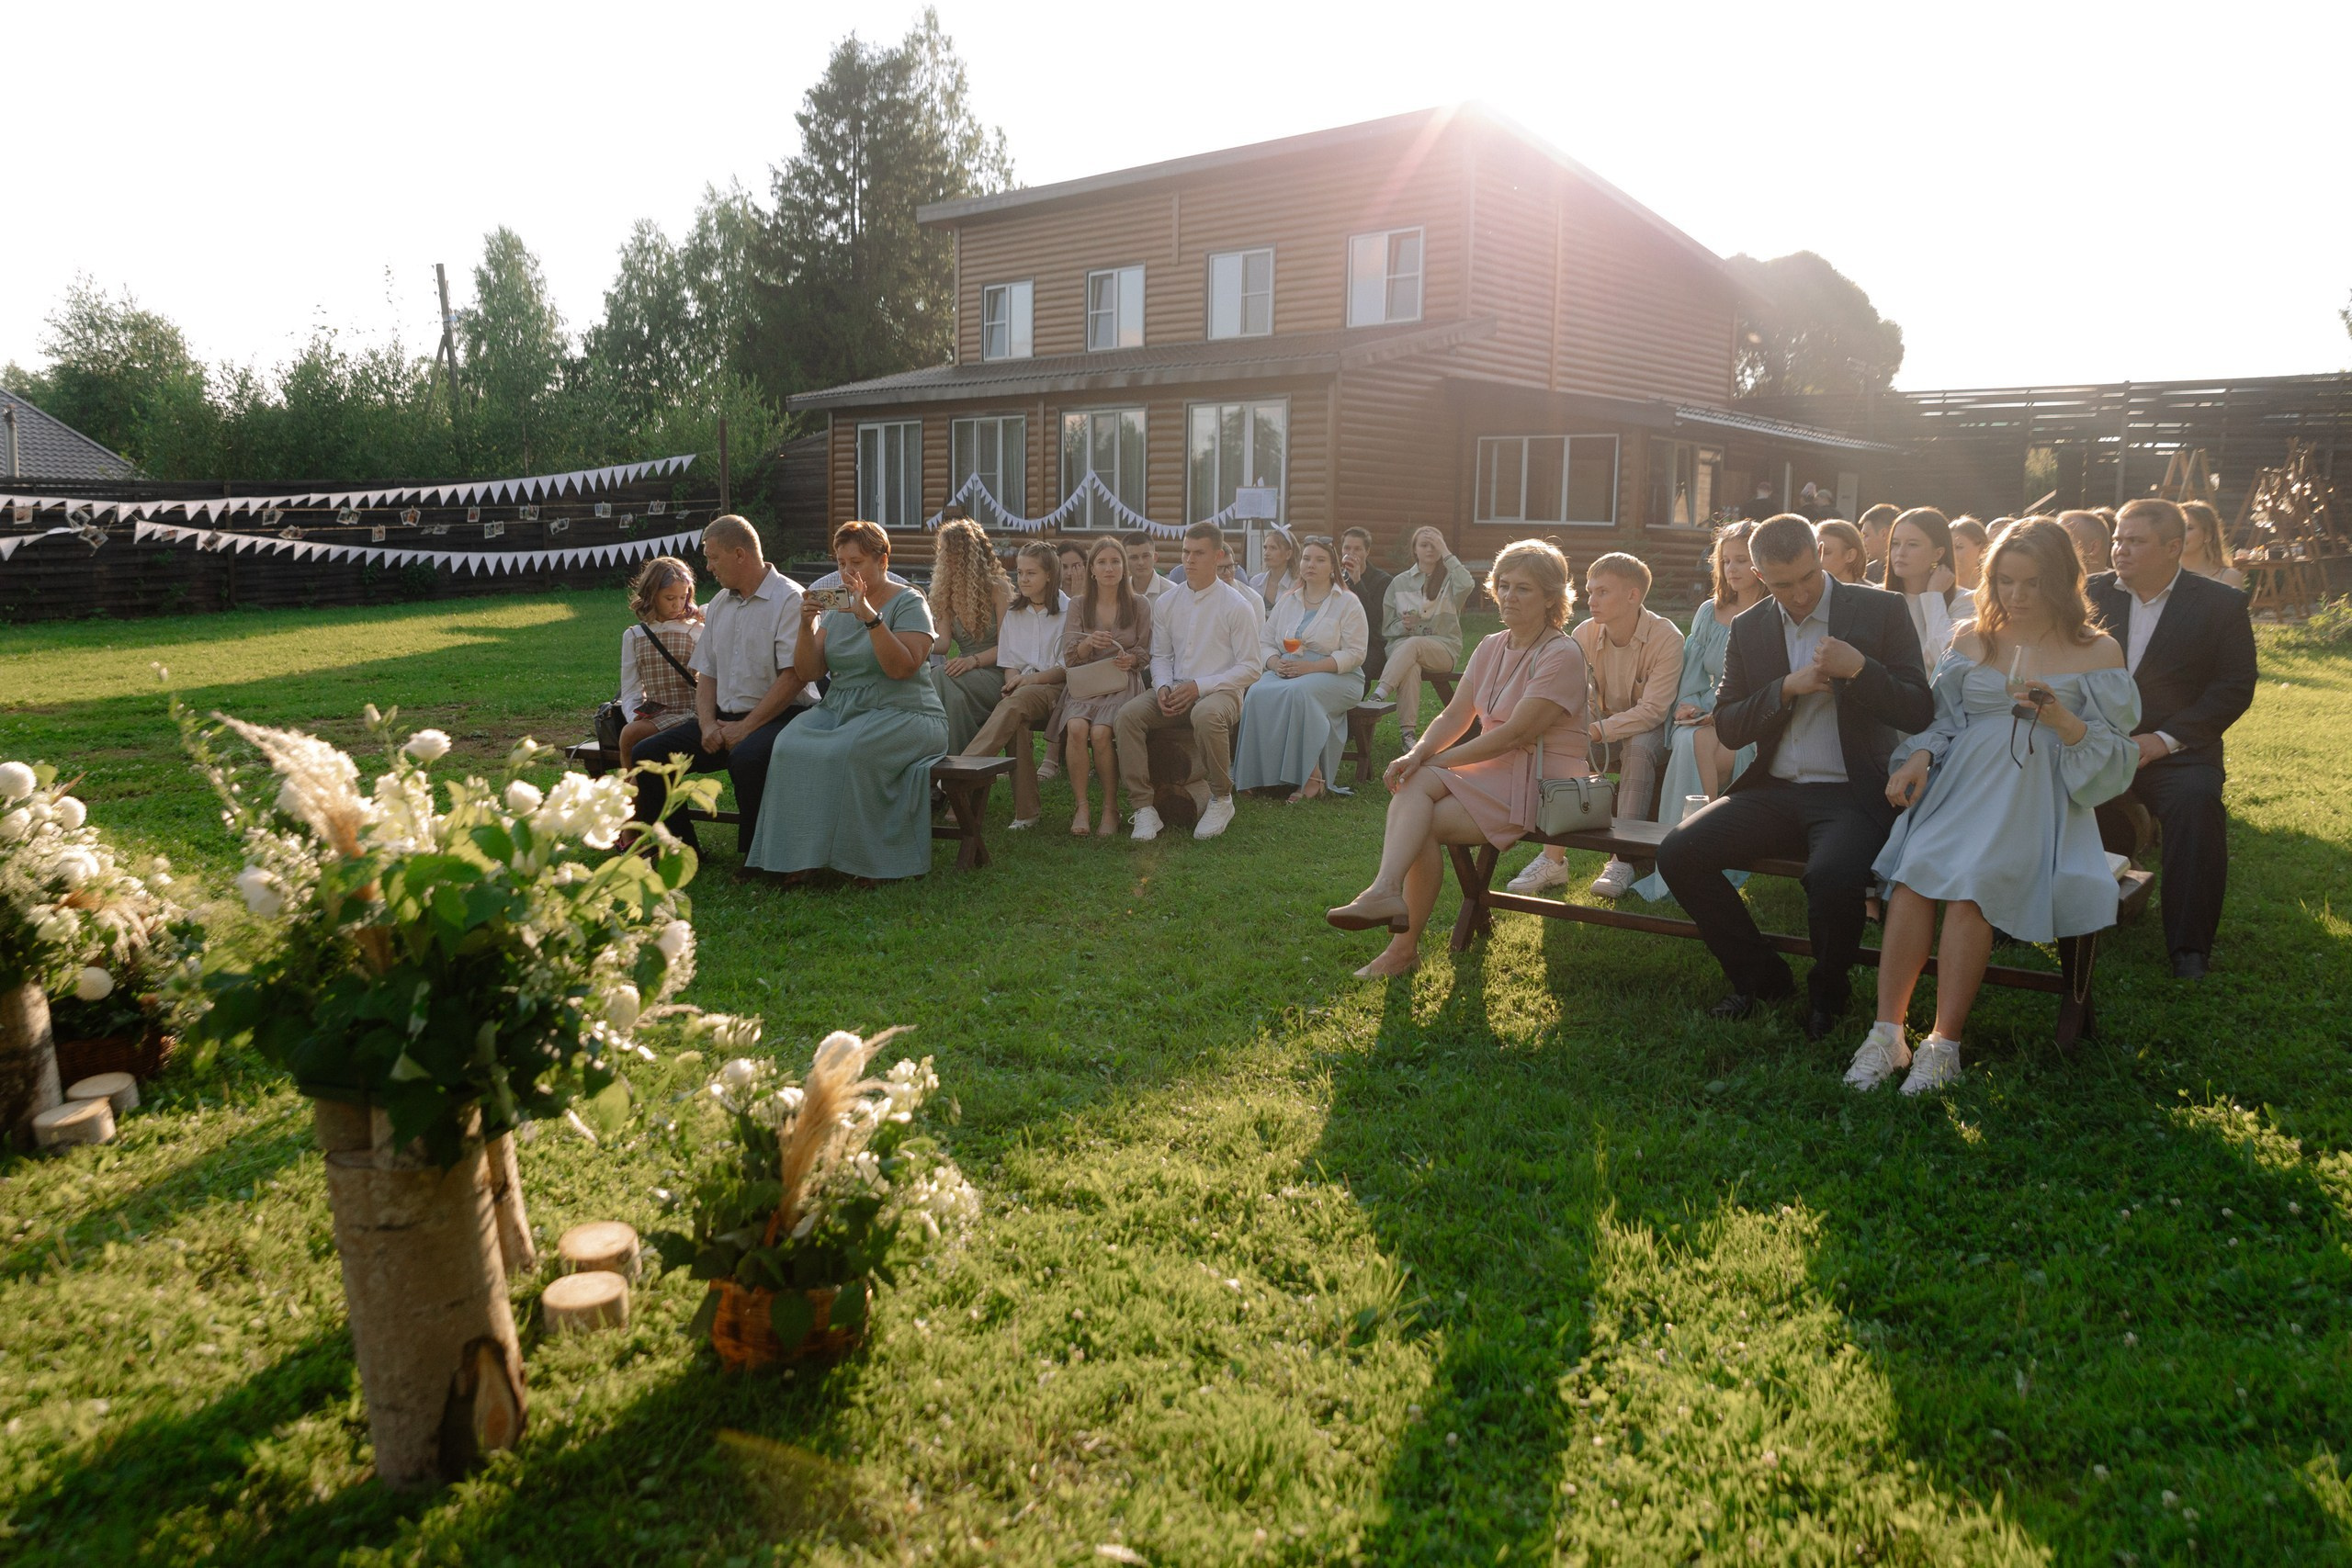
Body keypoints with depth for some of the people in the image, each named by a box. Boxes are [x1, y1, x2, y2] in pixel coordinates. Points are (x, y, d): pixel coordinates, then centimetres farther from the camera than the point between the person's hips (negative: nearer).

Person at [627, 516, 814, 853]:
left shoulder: (789, 599, -8)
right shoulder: (718, 605, 18)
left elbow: (795, 675, -17)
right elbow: (706, 674, 18)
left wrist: (745, 728, -17)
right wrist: (708, 724, -2)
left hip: (779, 716, -8)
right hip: (724, 717, 8)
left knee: (745, 758, -38)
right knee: (646, 755, -6)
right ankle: (681, 849, 5)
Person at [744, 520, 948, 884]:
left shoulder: (909, 603, -1)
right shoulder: (837, 608, 16)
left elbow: (902, 668, -17)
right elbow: (808, 673, 8)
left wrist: (869, 616, -23)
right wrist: (807, 628, -9)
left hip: (902, 715, -5)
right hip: (839, 711, 5)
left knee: (848, 751, -35)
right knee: (791, 747, -25)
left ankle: (865, 860, -20)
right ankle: (798, 856, -21)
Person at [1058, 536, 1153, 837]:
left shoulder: (1140, 605, 10)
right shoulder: (1078, 607, 12)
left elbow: (1144, 654, 11)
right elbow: (1069, 658, 5)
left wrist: (1130, 659, -12)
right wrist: (1088, 644, -16)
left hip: (1122, 682, -1)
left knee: (1100, 732, -31)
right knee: (1077, 728, -32)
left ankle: (1111, 808, -17)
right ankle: (1081, 806, -22)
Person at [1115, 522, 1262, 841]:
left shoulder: (1237, 606, -3)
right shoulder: (1166, 603, 11)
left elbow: (1249, 668, -6)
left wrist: (1199, 686, -15)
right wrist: (1163, 687, -7)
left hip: (1220, 691, -4)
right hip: (1175, 690, 4)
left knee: (1206, 714, -39)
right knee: (1128, 715, -23)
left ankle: (1221, 799, -17)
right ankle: (1143, 808, -21)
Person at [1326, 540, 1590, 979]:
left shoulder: (1562, 655, -12)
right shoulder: (1490, 648, 13)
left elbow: (1515, 734, -19)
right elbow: (1454, 716, 6)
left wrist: (1435, 761, -16)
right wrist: (1416, 755, -15)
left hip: (1543, 784, -6)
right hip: (1493, 771, 6)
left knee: (1424, 823, -23)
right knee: (1411, 786, -24)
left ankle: (1404, 946, -23)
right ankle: (1386, 891, -40)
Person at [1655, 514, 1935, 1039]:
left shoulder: (1880, 610, 1)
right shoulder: (1749, 628, 11)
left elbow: (1918, 714, -3)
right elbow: (1727, 729, 7)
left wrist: (1859, 669, -19)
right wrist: (1788, 688, -9)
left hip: (1851, 794, -4)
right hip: (1773, 792, 4)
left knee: (1832, 877, -35)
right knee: (1678, 853, -18)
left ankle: (1826, 994, -1)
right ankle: (1761, 978, 4)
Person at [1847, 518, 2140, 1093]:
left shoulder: (2098, 652, 7)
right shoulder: (1971, 638, 17)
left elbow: (2115, 755, 3)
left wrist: (2061, 719, -15)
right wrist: (1919, 757, -4)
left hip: (2039, 797, -2)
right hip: (1962, 781, 3)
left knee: (1970, 878, -31)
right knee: (1916, 868, -29)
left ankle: (1943, 1043, -26)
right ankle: (1887, 1031, -28)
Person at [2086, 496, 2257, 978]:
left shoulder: (2222, 604, 3)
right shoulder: (2093, 592, 11)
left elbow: (2235, 688, -2)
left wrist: (2164, 740, -14)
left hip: (2175, 752, -2)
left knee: (2197, 798, -32)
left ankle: (2189, 948, -24)